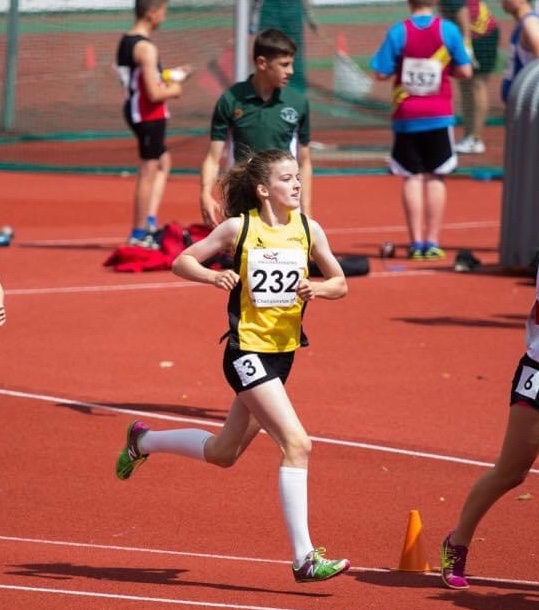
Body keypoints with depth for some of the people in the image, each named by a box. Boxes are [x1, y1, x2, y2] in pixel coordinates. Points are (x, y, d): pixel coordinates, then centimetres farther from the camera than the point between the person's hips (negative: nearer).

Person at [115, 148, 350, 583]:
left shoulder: (308, 229, 2)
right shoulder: (239, 228, -9)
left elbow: (340, 283, 10)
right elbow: (182, 261, -1)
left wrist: (319, 288, -13)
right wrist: (214, 277, -21)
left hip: (283, 351, 6)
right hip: (247, 351, -6)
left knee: (223, 453, 21)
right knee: (297, 444, -19)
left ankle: (143, 441, 47)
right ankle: (304, 558, -16)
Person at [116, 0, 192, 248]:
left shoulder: (125, 42, 9)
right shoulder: (146, 48, -20)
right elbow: (153, 94, -24)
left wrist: (170, 76, 16)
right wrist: (173, 90, -5)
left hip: (134, 109, 10)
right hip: (149, 114, -10)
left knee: (163, 162, 22)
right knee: (149, 171, 0)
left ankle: (150, 220, 14)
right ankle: (139, 234, 6)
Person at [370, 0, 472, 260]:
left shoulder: (398, 32, -8)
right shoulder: (448, 31, -6)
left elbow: (381, 73, -9)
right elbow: (464, 71, -1)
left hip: (406, 116, 0)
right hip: (439, 116, 0)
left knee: (412, 177, 6)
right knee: (436, 178, 6)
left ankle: (416, 242, 3)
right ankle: (432, 242, 2)